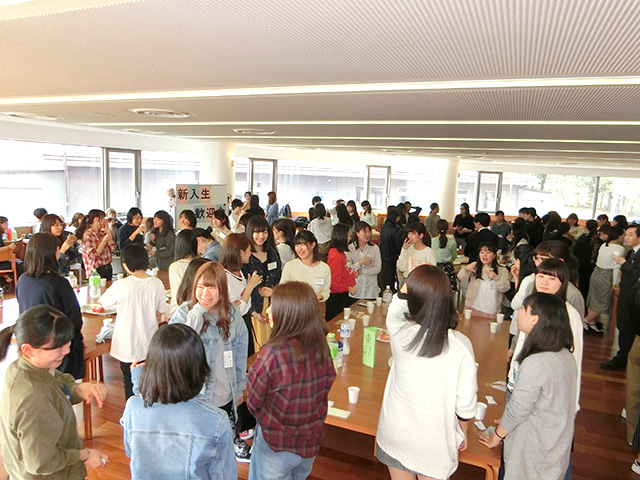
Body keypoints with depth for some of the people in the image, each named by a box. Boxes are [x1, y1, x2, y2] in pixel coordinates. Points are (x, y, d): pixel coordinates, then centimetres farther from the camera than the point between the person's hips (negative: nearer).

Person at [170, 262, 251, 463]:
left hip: (226, 393, 3)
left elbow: (240, 354, 4)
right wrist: (197, 312, -32)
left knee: (230, 431, 24)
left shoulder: (232, 314, -5)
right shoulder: (185, 312, -15)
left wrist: (240, 387, 9)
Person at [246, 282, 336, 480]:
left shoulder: (272, 353, -30)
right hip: (311, 442, 5)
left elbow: (253, 402, -17)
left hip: (276, 444, -4)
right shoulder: (321, 348, -15)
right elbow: (327, 384, 0)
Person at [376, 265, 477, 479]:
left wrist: (411, 282, 11)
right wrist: (463, 433, 6)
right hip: (435, 443, 0)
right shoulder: (461, 346, -22)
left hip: (397, 435, 1)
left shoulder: (401, 333, -23)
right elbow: (465, 402, -11)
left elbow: (396, 304, 2)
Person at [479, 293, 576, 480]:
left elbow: (517, 410, -21)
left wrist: (496, 437, -4)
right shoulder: (565, 355, -4)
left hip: (534, 449, -7)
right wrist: (508, 421, 12)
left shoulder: (534, 364, -30)